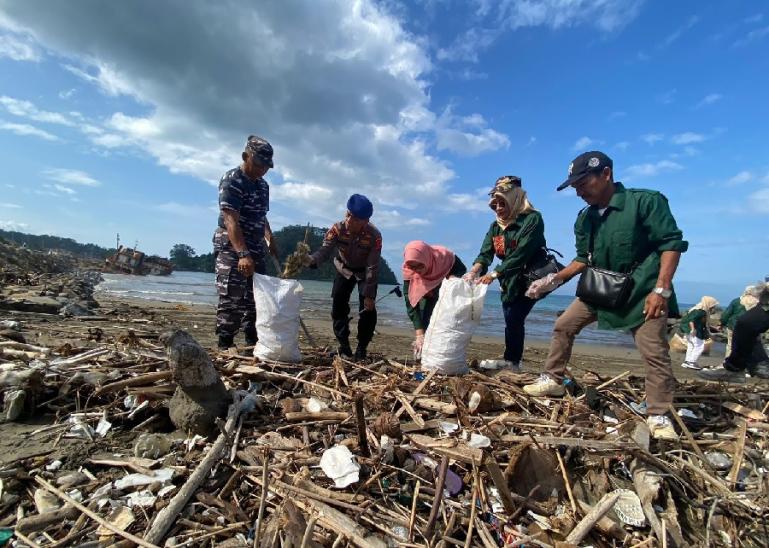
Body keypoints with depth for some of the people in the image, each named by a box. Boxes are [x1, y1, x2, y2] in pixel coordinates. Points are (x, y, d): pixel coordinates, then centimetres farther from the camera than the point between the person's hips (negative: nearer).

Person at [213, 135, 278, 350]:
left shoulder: (263, 185, 13)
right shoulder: (231, 181, -12)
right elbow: (231, 221, -23)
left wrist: (271, 240, 9)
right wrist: (243, 254, -34)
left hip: (256, 248, 8)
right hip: (231, 247, -8)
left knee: (256, 297, 9)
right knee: (230, 299, -10)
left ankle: (253, 343, 17)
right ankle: (225, 346, -3)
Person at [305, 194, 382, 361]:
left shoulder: (374, 236, -33)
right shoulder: (337, 229, -28)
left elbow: (373, 268, -28)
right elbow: (325, 250, -35)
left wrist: (369, 295, -27)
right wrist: (310, 260, -58)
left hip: (365, 272, -2)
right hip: (344, 269, 2)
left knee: (367, 308, -11)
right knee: (338, 305, -5)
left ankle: (361, 349, 4)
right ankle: (344, 346, 7)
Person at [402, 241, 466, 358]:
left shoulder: (446, 257, -35)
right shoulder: (408, 271, -31)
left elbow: (462, 271, -13)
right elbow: (411, 303, -30)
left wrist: (453, 278, -39)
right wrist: (419, 333, -35)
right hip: (427, 295, 2)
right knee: (423, 323, -11)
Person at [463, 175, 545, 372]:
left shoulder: (532, 219, -17)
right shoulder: (496, 225, 3)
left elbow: (521, 252, -27)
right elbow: (485, 253, -7)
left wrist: (494, 274, -33)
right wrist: (473, 272, -27)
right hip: (508, 281, 7)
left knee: (513, 319, -8)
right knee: (511, 320, 10)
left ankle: (510, 361, 6)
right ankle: (512, 362, 21)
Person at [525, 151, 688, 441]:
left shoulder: (646, 201, -14)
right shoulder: (585, 218, 5)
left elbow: (671, 243, -16)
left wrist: (661, 289, -22)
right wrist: (554, 280, -1)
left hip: (643, 289, -6)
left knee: (654, 351, -7)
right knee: (563, 326, 4)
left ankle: (659, 416, 9)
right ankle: (553, 380, 18)